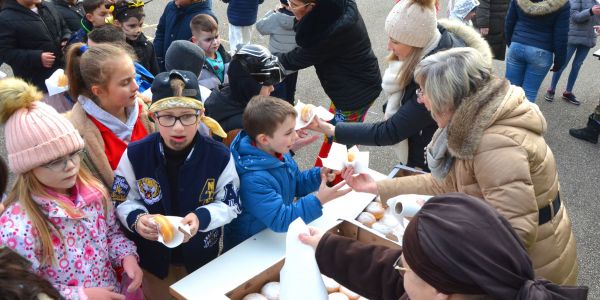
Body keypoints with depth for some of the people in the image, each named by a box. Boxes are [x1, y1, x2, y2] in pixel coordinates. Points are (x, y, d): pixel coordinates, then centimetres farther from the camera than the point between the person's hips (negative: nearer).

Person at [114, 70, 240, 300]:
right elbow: (123, 201, -5)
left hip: (203, 256, 0)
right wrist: (136, 219, -27)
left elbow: (230, 204, -10)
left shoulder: (220, 156, -19)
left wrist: (202, 218, -28)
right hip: (153, 257, 0)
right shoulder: (135, 154, -17)